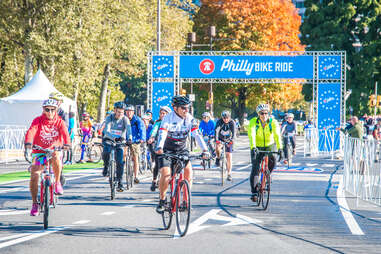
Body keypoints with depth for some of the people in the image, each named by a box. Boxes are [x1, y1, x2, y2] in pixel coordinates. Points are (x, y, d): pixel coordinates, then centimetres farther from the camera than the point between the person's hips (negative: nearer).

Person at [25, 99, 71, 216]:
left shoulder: (59, 122, -2)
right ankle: (35, 203, -2)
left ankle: (57, 183, -15)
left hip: (54, 150, -1)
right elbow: (31, 132, -22)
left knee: (56, 157, -37)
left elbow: (65, 133, -19)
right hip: (39, 153, 1)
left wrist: (66, 144, -41)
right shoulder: (37, 121, -4)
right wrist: (28, 143, -43)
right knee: (34, 175, -18)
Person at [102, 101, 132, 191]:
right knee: (106, 151, -32)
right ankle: (106, 166, -2)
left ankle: (119, 181, -1)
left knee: (120, 162, -11)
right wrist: (114, 138, -47)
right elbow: (106, 131, -28)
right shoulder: (109, 118, -14)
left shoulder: (125, 119, -12)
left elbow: (128, 129, -30)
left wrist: (129, 138, -51)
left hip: (120, 141, 1)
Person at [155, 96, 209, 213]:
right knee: (166, 174, -20)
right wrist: (159, 147, -54)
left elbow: (197, 134, -18)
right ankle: (162, 201, -2)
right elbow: (162, 134, -34)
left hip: (182, 150, 3)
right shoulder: (168, 118, -21)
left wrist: (204, 150, -33)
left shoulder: (190, 119, -11)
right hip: (166, 150, -3)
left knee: (188, 172, -16)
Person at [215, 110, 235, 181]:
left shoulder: (232, 122, -20)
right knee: (217, 147, -33)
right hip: (220, 139, 0)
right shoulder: (219, 122, -21)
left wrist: (232, 140, -47)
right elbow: (216, 131, -33)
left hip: (228, 140, 0)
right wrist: (217, 140, -48)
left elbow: (234, 132, -30)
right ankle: (218, 158, -1)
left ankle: (229, 173, 0)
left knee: (229, 156, -7)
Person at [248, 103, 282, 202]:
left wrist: (280, 148, -44)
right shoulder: (253, 122, -20)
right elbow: (251, 135, -33)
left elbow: (277, 135, -30)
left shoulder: (273, 122, -18)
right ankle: (254, 192, -6)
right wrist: (253, 148, -50)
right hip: (257, 147, 0)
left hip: (269, 146, 1)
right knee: (255, 169, -11)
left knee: (272, 161, -28)